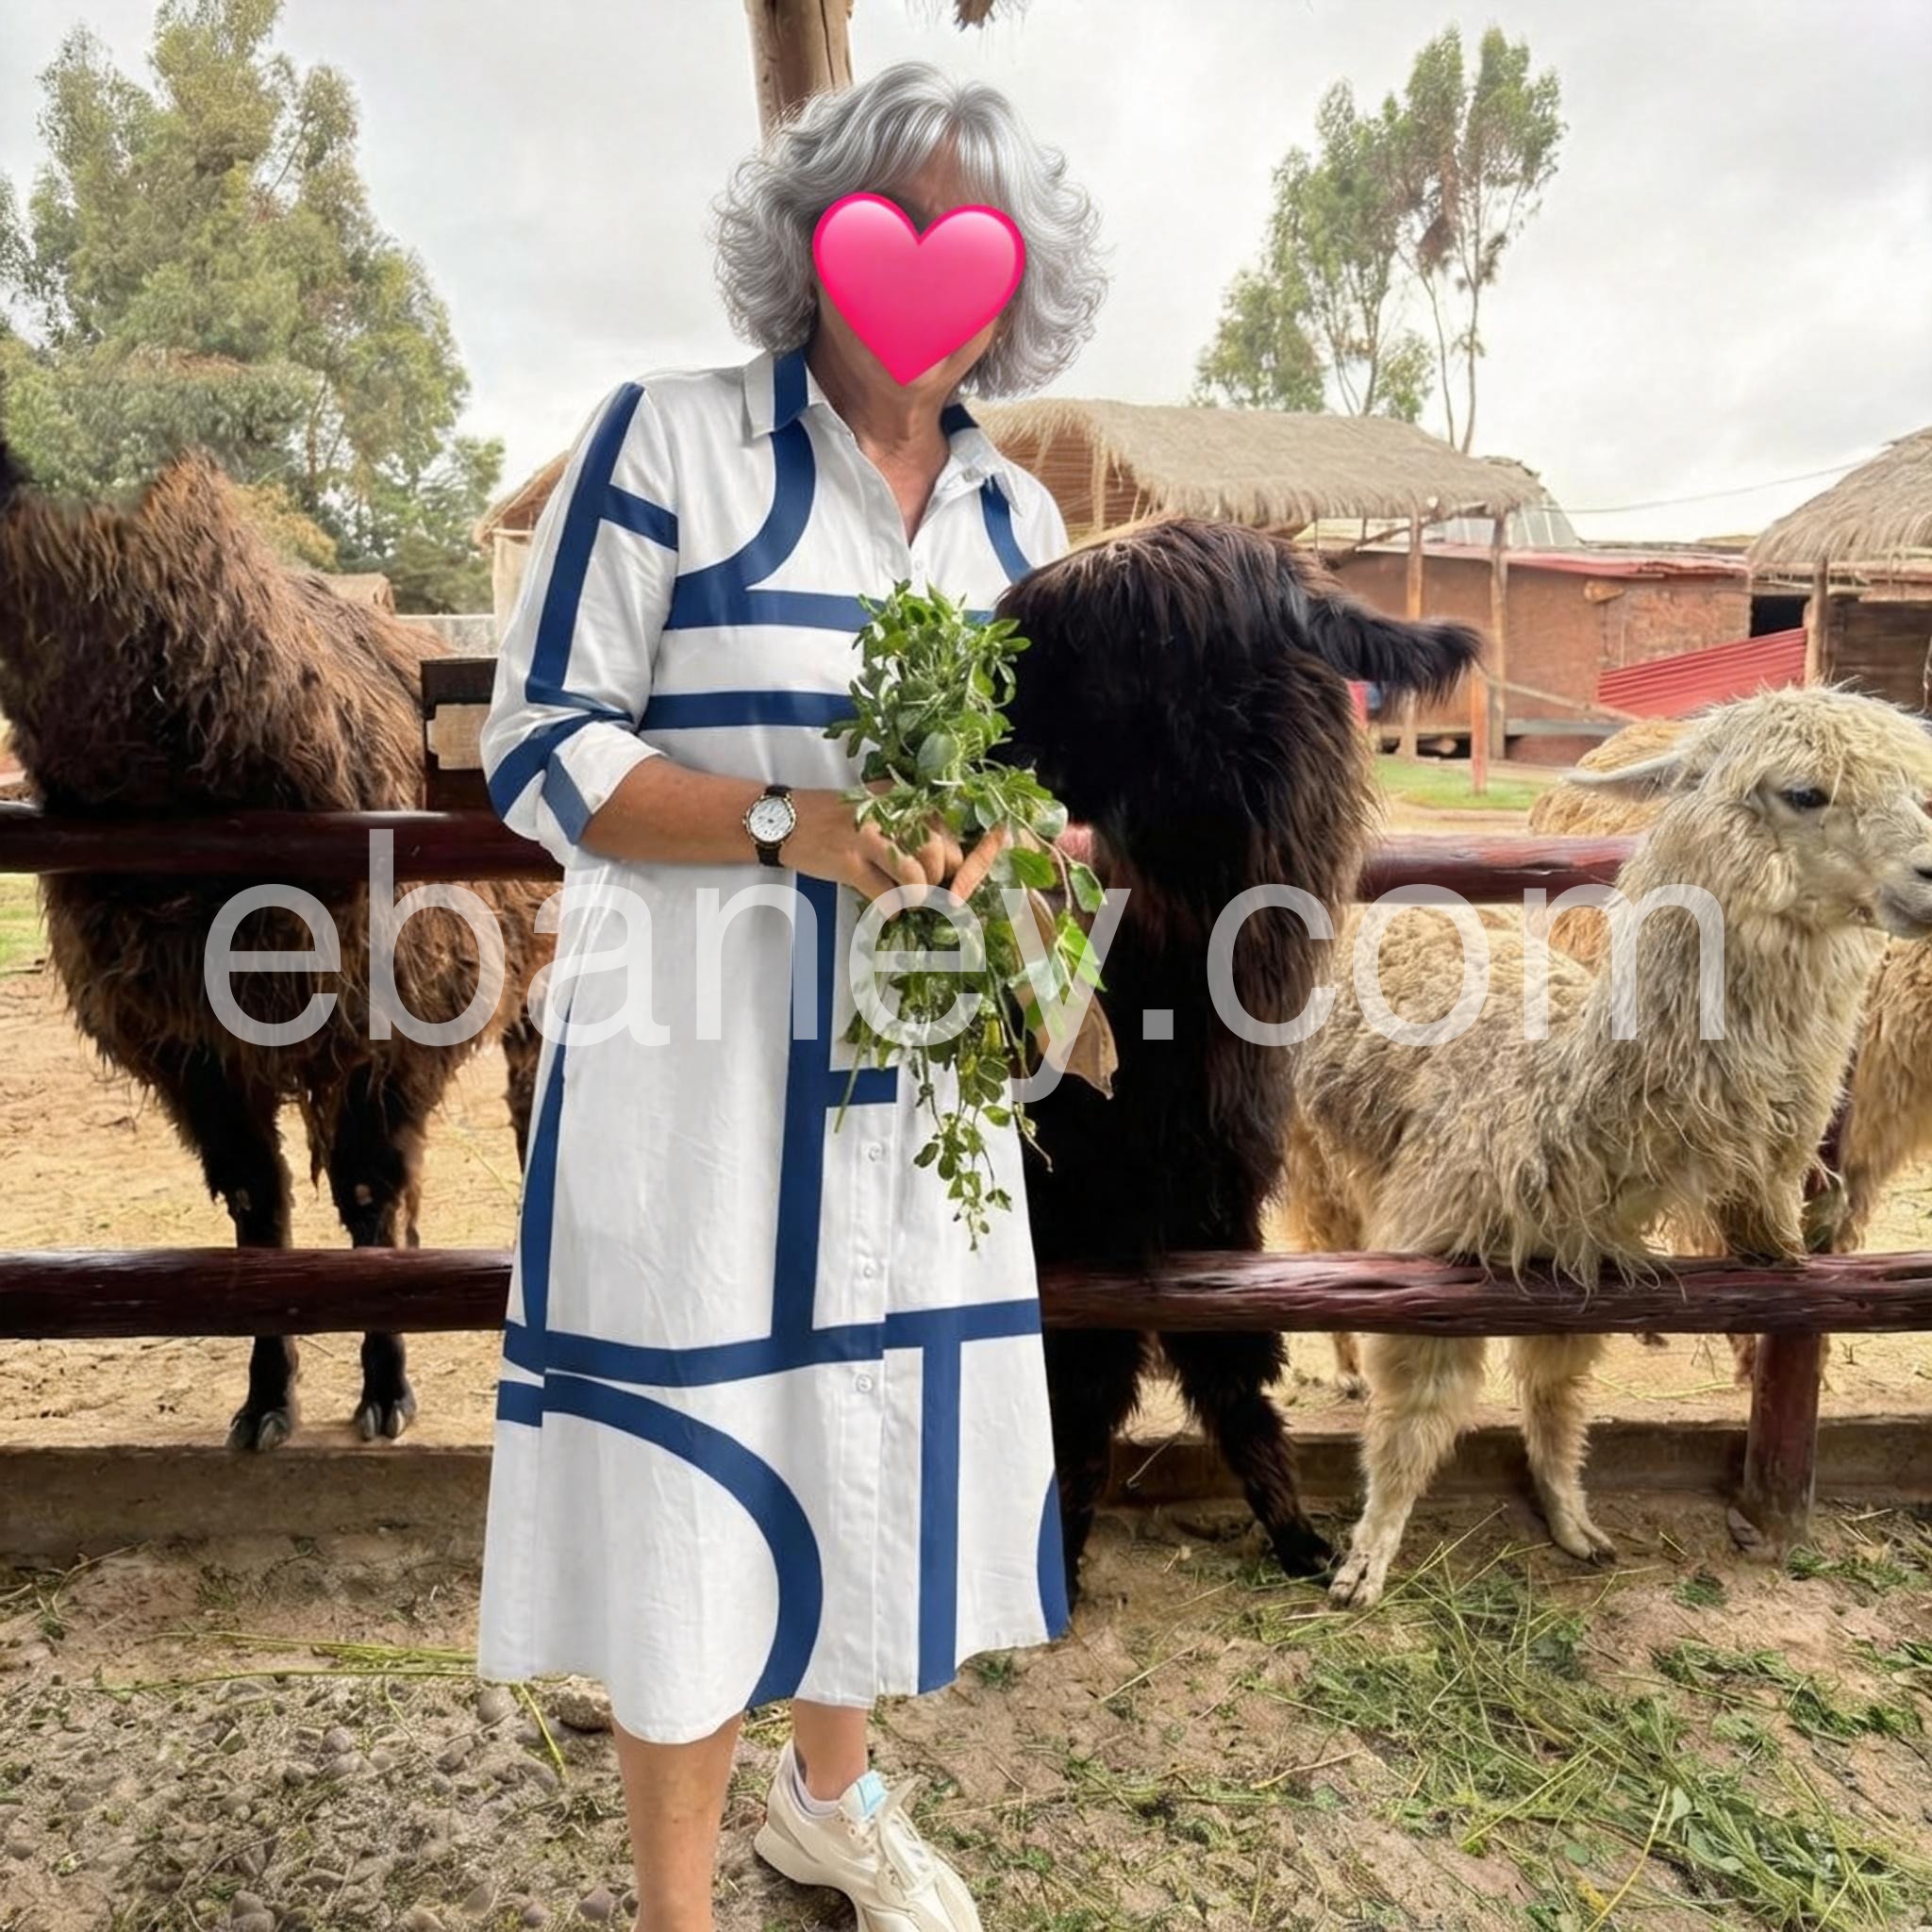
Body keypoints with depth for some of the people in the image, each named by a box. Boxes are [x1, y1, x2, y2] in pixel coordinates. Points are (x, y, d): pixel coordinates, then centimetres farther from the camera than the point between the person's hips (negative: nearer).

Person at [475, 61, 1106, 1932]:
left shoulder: (1017, 517, 10)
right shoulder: (663, 442, -6)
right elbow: (539, 747, -9)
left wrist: (1005, 833, -9)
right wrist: (794, 827, -23)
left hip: (919, 1073, 5)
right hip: (694, 1072, -5)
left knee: (896, 1433, 16)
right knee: (693, 1469, 5)